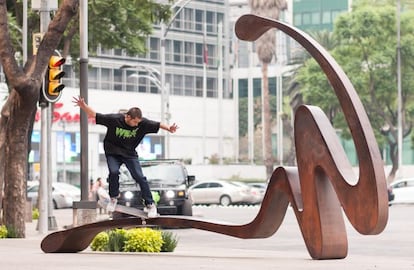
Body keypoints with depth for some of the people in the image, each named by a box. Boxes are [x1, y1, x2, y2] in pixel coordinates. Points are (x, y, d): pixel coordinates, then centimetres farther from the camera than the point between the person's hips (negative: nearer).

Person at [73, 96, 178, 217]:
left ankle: (150, 204, 2)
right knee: (114, 172, -25)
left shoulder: (142, 123, -16)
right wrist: (83, 106, -34)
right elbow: (94, 115, -18)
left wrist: (169, 128, -30)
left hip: (130, 154, 1)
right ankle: (113, 198, 0)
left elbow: (158, 125, -11)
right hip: (113, 152, -1)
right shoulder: (113, 119, -22)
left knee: (139, 177, -10)